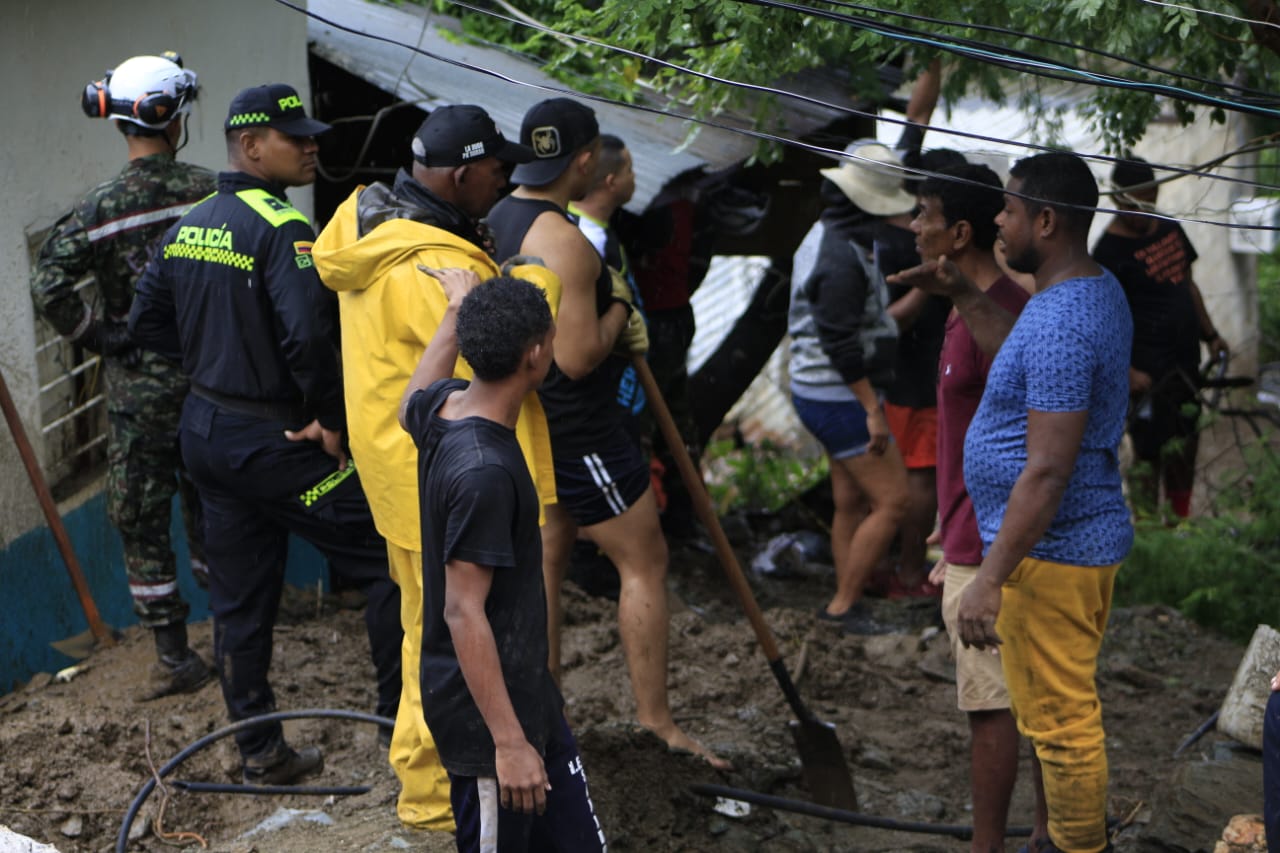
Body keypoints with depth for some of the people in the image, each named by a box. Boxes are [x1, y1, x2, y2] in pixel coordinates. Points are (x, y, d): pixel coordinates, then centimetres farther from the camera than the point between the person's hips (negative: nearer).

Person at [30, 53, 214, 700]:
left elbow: (49, 283, -22)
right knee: (211, 510, 17)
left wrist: (95, 336, -8)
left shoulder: (101, 208, -12)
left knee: (141, 523, 8)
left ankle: (175, 657, 10)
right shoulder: (210, 192, -5)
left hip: (140, 386, -3)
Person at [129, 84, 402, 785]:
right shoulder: (283, 229, -19)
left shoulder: (189, 225, 8)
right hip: (275, 440, -9)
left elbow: (147, 320, 15)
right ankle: (405, 721, 8)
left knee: (239, 598, 14)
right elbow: (308, 336, -30)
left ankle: (261, 752, 23)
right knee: (388, 563, 3)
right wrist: (332, 420, -18)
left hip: (205, 431, 9)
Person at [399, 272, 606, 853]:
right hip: (485, 711, -10)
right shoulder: (483, 473, -28)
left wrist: (458, 311, 39)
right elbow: (463, 613, -27)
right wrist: (509, 742, -25)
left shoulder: (443, 407, 0)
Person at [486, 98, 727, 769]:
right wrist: (618, 306, -9)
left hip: (529, 422, 10)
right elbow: (577, 356, -26)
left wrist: (614, 331, 10)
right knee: (644, 563, 0)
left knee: (544, 562, 14)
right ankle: (655, 720, 5)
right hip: (577, 430, -10)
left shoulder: (497, 219, 8)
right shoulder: (560, 240, -24)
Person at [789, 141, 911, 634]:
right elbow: (839, 343, -25)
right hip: (840, 397, -11)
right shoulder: (843, 257, -22)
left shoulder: (825, 236, 11)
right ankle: (843, 605, -1)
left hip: (819, 392, 11)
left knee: (850, 501, 15)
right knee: (892, 500, -7)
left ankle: (845, 604, 22)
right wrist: (872, 409, -22)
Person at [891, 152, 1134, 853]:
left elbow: (1047, 470, -28)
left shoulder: (1062, 325, -26)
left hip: (1050, 553, -11)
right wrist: (964, 296, 18)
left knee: (1059, 718, 0)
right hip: (1083, 539, 11)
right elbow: (1024, 362, 26)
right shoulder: (1096, 290, 7)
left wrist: (990, 579, -27)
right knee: (1068, 710, 22)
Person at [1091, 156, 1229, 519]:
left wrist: (1210, 335, 21)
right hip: (1148, 370, -8)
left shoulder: (1170, 228, 10)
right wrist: (1126, 370, -24)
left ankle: (1182, 520, 30)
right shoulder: (1111, 250, -14)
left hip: (1185, 361, 8)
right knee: (1149, 451, -4)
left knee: (1184, 447, 17)